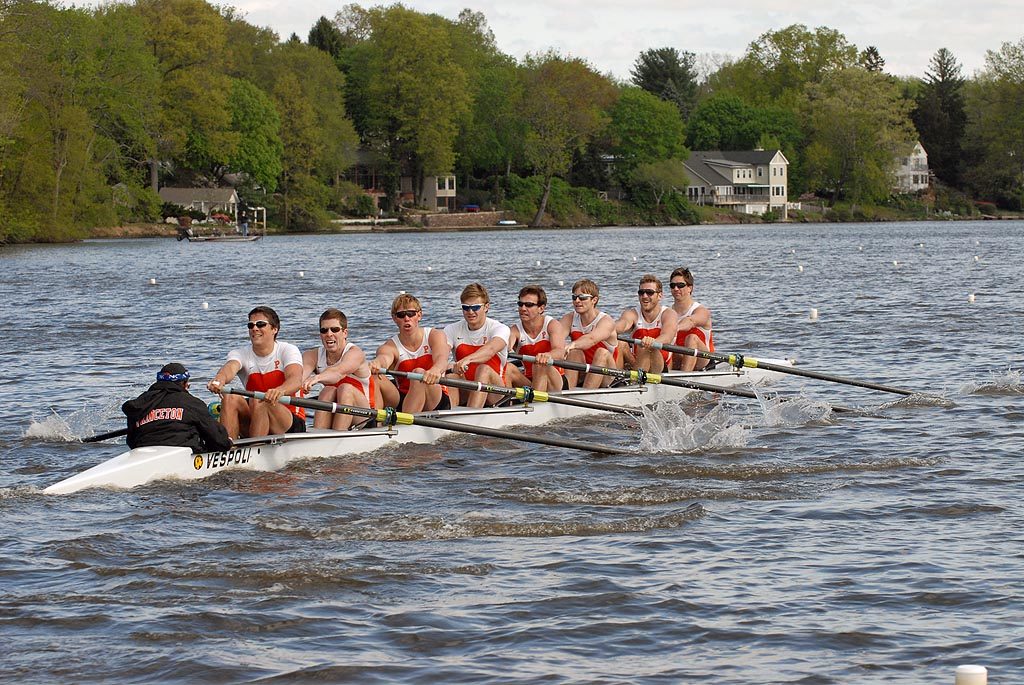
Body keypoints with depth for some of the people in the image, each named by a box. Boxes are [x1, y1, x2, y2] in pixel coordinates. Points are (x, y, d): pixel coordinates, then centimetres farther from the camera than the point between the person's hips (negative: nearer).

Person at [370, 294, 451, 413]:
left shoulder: (434, 336, 0)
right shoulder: (391, 346, 1)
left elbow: (441, 358, -23)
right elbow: (384, 358, -26)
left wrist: (435, 370, -51)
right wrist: (376, 363, -54)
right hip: (402, 401, 2)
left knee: (419, 374, -33)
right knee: (374, 377, -23)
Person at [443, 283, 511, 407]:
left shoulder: (500, 329, -5)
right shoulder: (452, 330, 7)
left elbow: (490, 349, -29)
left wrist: (467, 360, -50)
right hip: (464, 394, 3)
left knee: (484, 369, -34)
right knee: (450, 376, -27)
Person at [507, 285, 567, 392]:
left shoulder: (553, 325, -6)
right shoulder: (516, 330, 0)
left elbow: (560, 352, -26)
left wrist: (547, 355, -51)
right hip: (528, 382, 3)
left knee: (541, 365, -33)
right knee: (509, 368, -23)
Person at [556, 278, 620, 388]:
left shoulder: (606, 321, -14)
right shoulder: (569, 319, 1)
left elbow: (592, 339, -37)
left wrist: (572, 345, -58)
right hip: (581, 378, 3)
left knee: (602, 353, -30)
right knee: (575, 352, -23)